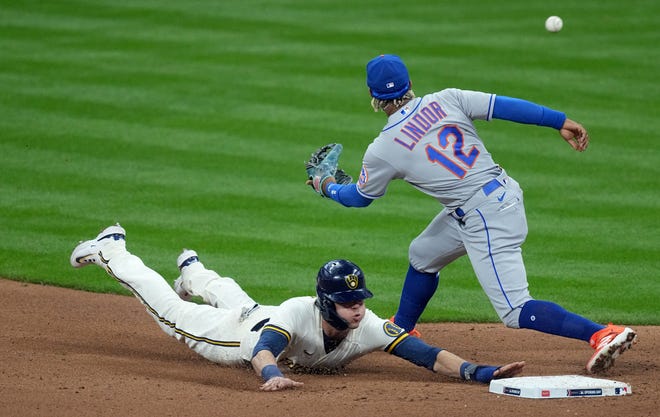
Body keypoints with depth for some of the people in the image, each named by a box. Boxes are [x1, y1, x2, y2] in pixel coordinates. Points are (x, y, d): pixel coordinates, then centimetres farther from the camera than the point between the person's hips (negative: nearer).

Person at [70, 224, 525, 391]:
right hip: (242, 333, -5)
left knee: (231, 298, 37)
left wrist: (480, 372, -59)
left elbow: (429, 355, -45)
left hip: (267, 322, 5)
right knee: (173, 313, 19)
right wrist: (272, 374, -86)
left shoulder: (368, 328, -38)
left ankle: (193, 270, 69)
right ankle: (112, 251, 41)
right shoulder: (298, 314, -47)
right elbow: (262, 351, -63)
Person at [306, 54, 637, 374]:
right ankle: (401, 331, 46)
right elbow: (506, 106, -4)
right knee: (422, 254, 27)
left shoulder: (382, 150, -7)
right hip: (505, 192, 8)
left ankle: (603, 335, -21)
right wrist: (561, 122, 1)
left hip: (484, 220, -8)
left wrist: (328, 187, 33)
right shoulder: (446, 100, 1)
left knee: (516, 311, -7)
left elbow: (360, 197, 12)